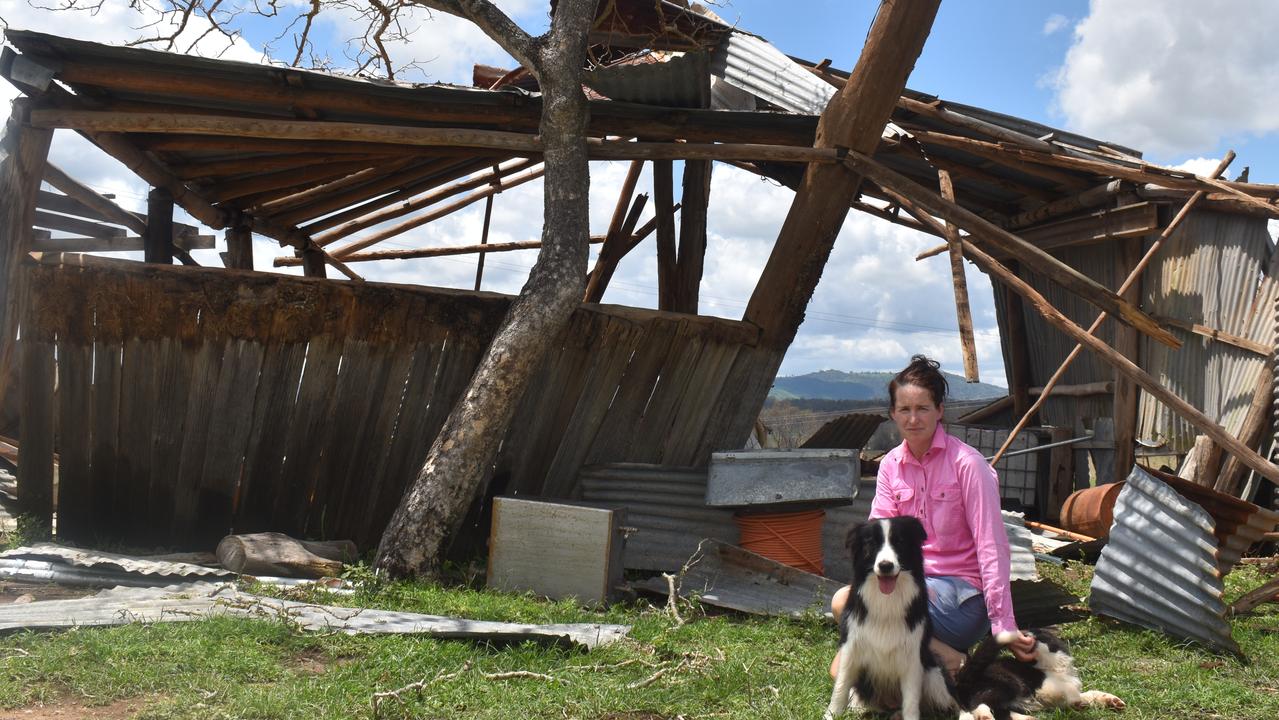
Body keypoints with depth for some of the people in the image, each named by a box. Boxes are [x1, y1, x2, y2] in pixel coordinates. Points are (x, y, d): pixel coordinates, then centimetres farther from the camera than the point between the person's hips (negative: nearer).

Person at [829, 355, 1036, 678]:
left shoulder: (967, 464, -10)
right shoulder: (891, 464, 8)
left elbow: (992, 548, -13)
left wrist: (1004, 627, -18)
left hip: (962, 592, -6)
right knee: (842, 670, -17)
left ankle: (950, 660, -13)